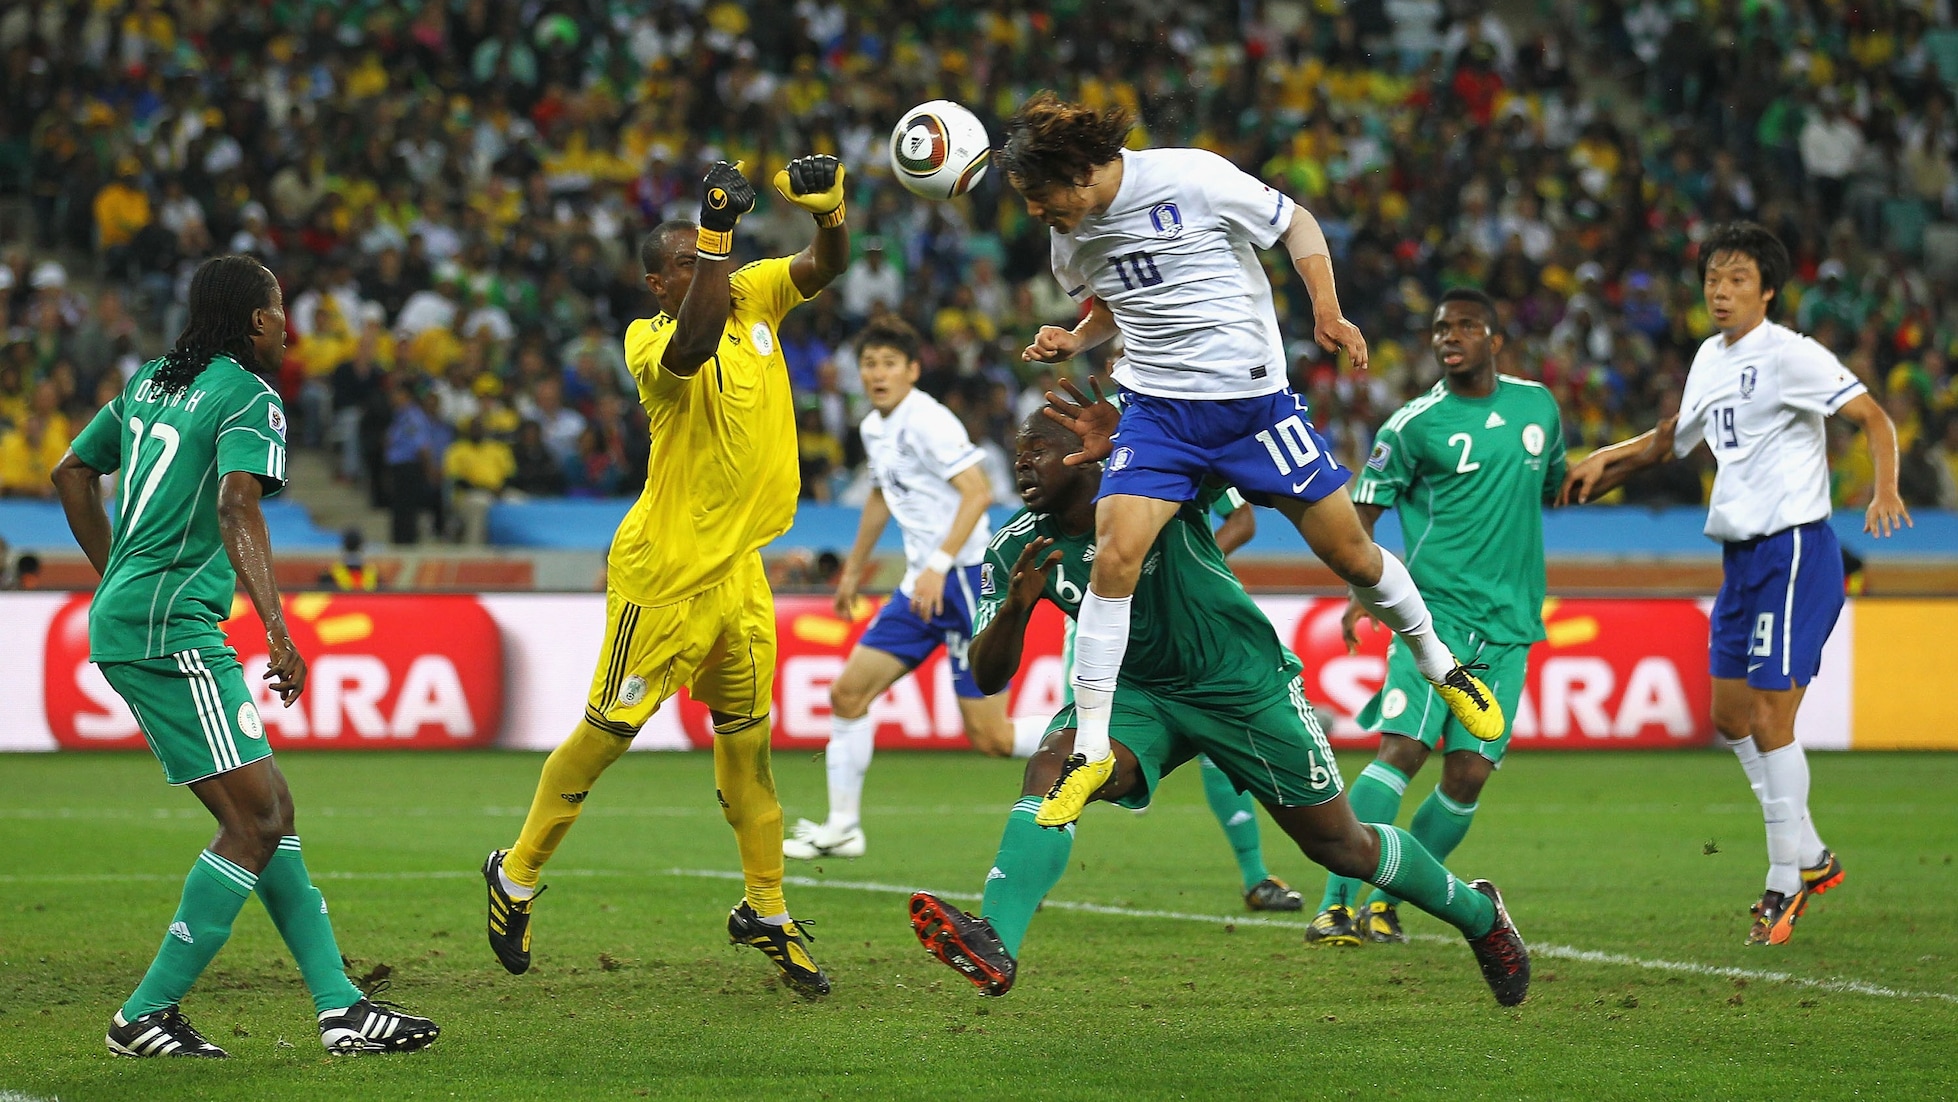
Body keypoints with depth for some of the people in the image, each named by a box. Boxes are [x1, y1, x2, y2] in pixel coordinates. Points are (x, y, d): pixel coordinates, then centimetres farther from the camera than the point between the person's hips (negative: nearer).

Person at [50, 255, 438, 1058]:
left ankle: (338, 1006, 7)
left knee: (269, 812, 9)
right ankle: (146, 1015, -8)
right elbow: (235, 506, -24)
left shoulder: (152, 382, 18)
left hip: (126, 618, 10)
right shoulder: (248, 397, -9)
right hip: (171, 627, -10)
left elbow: (72, 473, 27)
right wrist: (277, 630, -32)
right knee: (254, 819, -9)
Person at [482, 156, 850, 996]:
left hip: (738, 569, 6)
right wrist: (716, 233, -41)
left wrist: (827, 208, -22)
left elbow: (826, 265, -1)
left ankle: (766, 912, 19)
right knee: (607, 732, 1)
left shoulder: (752, 300, 5)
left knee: (746, 737, 11)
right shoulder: (648, 340, -14)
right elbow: (693, 344, -36)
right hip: (663, 572, -6)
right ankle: (516, 877, 16)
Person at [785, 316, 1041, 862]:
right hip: (923, 583, 9)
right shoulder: (874, 429, 13)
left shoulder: (927, 422, -15)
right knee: (848, 692, 5)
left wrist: (938, 564, -29)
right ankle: (843, 827, 13)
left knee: (990, 738, -10)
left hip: (966, 577, -9)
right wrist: (852, 571, 34)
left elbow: (978, 492, -22)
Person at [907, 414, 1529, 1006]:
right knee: (1052, 767, -27)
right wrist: (1015, 606, -31)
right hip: (1136, 693, 3)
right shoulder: (1017, 550, -9)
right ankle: (994, 946, -40)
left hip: (1245, 686, -3)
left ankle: (1477, 912, 33)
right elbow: (987, 677, -9)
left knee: (1341, 846, 7)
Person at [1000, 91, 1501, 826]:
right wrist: (1072, 341, 0)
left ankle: (1442, 667, 33)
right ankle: (1090, 751, -9)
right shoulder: (1072, 238, 0)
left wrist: (1327, 311, -14)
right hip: (1156, 407, 3)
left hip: (1253, 398, -3)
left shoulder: (1192, 179, -16)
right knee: (1114, 556, -17)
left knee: (1350, 552, 5)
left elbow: (1296, 224, -3)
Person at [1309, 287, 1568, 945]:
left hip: (1509, 625, 4)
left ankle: (1385, 902, 13)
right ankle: (1337, 905, -22)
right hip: (1436, 611, -4)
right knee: (1403, 748, -19)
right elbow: (1362, 514, -1)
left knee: (1468, 775, -2)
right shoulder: (1415, 424, -2)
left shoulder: (1538, 405, 12)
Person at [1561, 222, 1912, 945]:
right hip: (1741, 553, 9)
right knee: (1730, 716, 12)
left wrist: (1885, 491, -29)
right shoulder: (1711, 357, 13)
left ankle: (1787, 880, 1)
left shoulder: (1789, 355, -12)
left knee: (1770, 717, -10)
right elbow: (1680, 436, 30)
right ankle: (1810, 857, 24)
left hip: (1794, 549, -9)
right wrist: (1609, 459, 21)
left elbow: (1874, 417, -15)